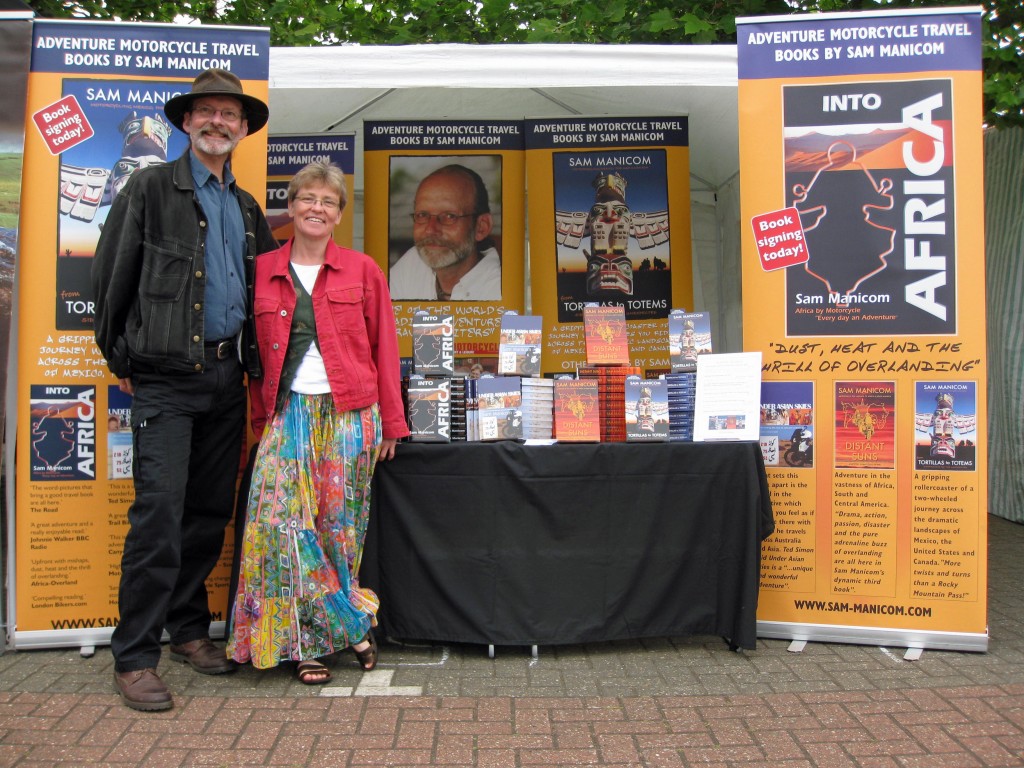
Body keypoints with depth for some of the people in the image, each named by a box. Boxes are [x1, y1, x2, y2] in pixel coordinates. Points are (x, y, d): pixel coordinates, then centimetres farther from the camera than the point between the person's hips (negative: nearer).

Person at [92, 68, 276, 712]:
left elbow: (263, 290, 22)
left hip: (227, 377, 6)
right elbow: (112, 275, 1)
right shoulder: (151, 188, 0)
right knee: (159, 513, -9)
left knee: (211, 512, 10)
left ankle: (189, 630, 25)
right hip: (166, 378, -5)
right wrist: (121, 360, 3)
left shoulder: (247, 207, 16)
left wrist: (255, 364, 15)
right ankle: (135, 657, 2)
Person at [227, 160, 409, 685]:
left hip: (349, 411, -1)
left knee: (339, 522, 1)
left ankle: (318, 635, 19)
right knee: (281, 518, -10)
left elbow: (383, 347, 5)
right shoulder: (263, 271, 10)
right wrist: (261, 416, 7)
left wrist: (390, 422, 2)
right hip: (288, 411, 2)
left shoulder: (361, 270, 6)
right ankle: (348, 624, 5)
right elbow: (257, 351, 12)